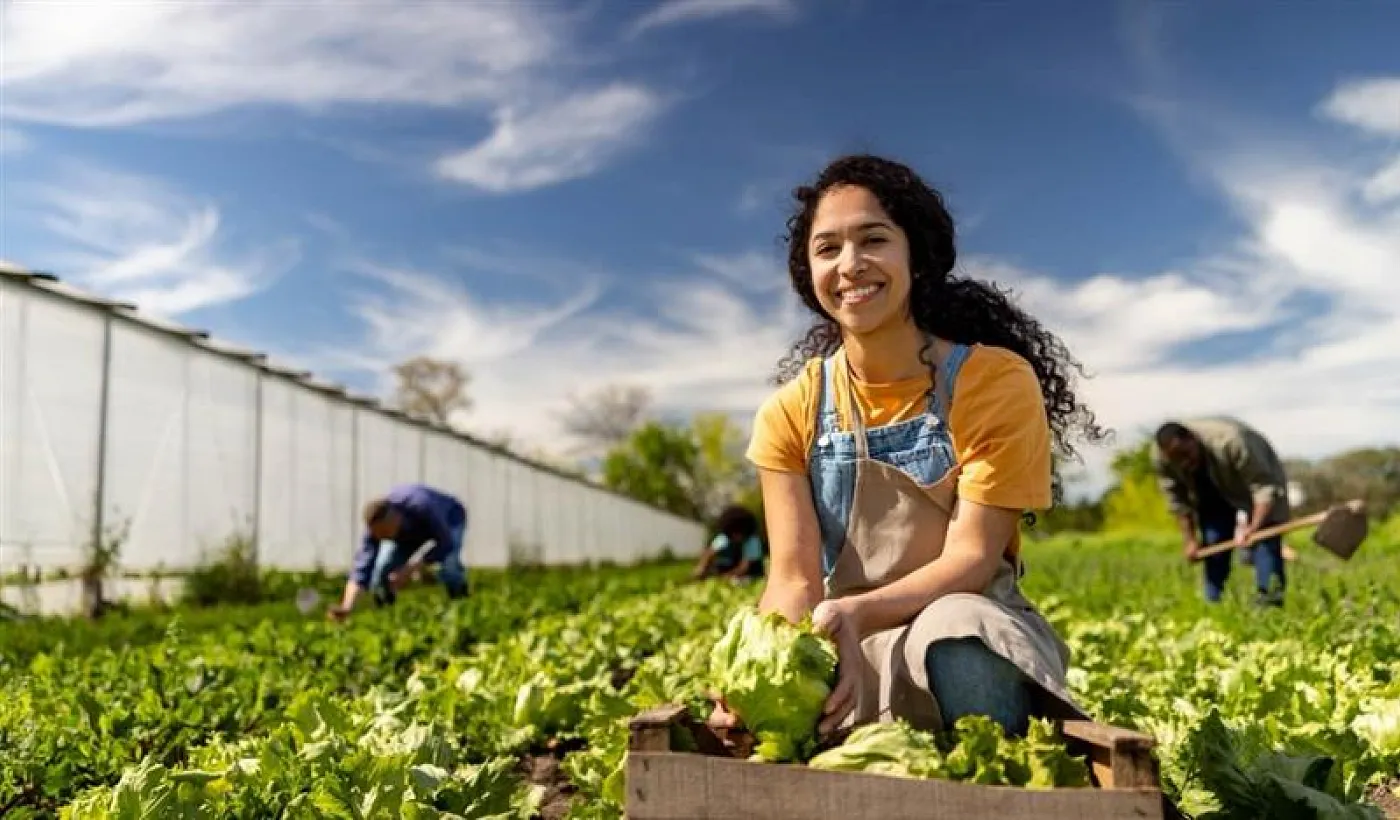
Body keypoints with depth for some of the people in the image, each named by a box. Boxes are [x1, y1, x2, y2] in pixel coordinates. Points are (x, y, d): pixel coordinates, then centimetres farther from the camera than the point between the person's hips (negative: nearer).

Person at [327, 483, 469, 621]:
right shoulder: (376, 524, -33)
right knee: (381, 575, -17)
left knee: (447, 570, -31)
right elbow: (362, 567, -37)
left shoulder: (422, 507, -46)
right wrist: (346, 607, -50)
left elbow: (446, 544, -37)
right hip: (410, 527, 4)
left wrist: (411, 568, -42)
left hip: (450, 519, -4)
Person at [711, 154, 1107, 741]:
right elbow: (794, 579, -10)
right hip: (845, 646, 2)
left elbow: (972, 558, -16)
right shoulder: (790, 412, -3)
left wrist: (856, 614, -35)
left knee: (956, 629, -36)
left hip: (975, 634, -1)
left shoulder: (996, 381, -10)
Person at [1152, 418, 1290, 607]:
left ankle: (1268, 599, -19)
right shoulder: (1160, 459, -26)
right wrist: (1189, 539, -10)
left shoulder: (1231, 442, -41)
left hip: (1259, 472, -4)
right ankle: (1212, 603, 5)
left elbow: (1265, 487, -37)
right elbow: (1177, 502, -11)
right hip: (1212, 491, 4)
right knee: (1212, 541, -3)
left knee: (1265, 536, -19)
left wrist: (1253, 527, -48)